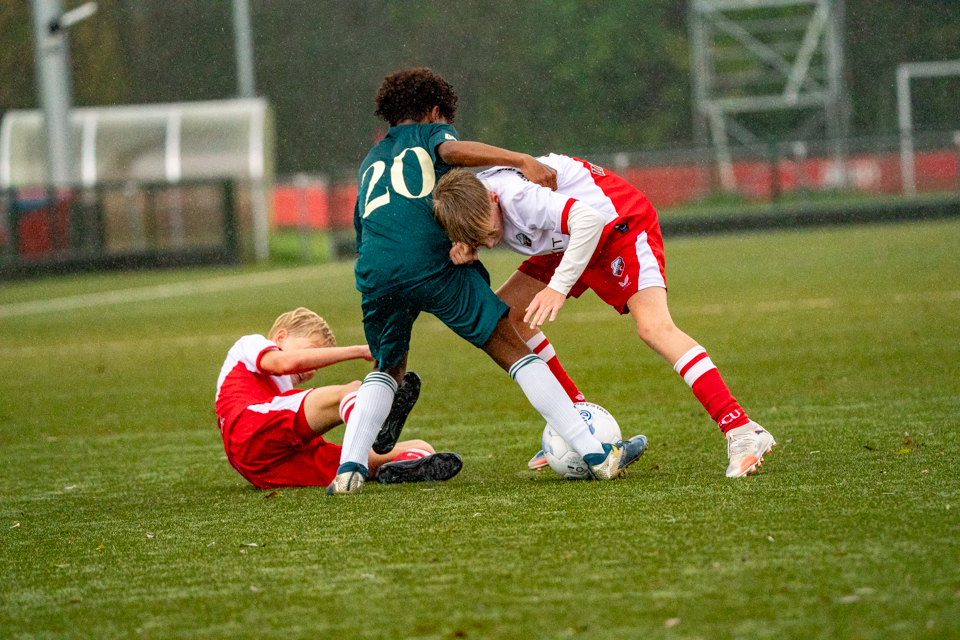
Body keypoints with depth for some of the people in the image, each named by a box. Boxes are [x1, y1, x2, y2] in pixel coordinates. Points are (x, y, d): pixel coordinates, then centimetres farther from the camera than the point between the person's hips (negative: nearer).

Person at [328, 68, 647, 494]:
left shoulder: (370, 163, 35)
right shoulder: (431, 132, 21)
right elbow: (452, 150, -5)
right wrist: (523, 160, -11)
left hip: (374, 273, 4)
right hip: (432, 261, -4)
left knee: (387, 368, 27)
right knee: (513, 349, 0)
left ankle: (349, 467, 7)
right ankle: (595, 454, -5)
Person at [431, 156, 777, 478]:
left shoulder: (518, 197, -36)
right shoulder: (469, 199, -12)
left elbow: (589, 218, -45)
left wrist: (559, 286, -45)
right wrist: (463, 253, -18)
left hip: (622, 222, -9)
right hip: (569, 240, 9)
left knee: (653, 326, -26)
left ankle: (742, 432, -32)